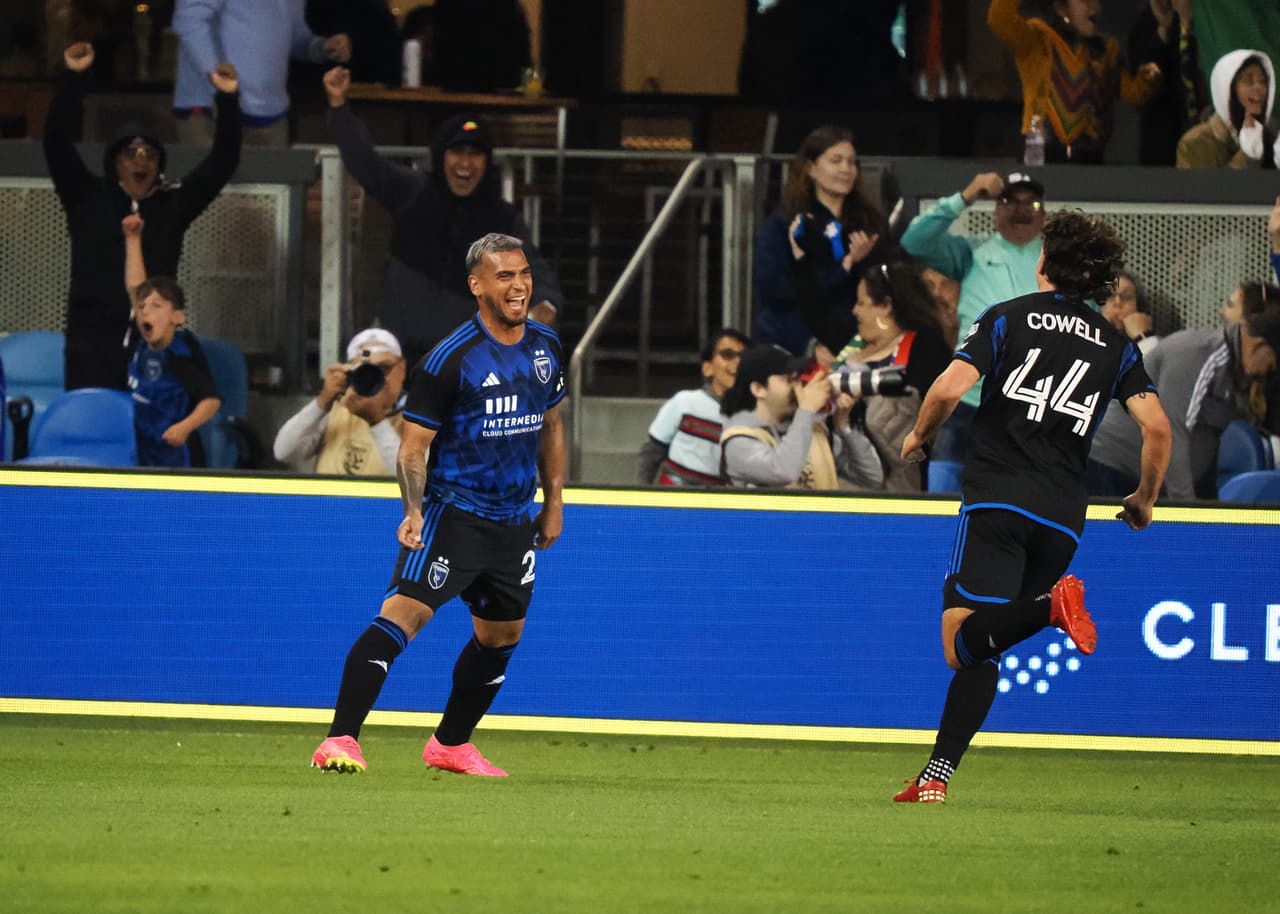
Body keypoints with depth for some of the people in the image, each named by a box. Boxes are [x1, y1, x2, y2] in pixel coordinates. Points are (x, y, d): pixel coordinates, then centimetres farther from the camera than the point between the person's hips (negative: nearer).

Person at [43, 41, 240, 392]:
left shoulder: (173, 205, 11)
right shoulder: (88, 199, 7)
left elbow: (222, 163, 8)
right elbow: (57, 144, -2)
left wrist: (227, 101, -5)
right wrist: (71, 79, -13)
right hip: (92, 337, -2)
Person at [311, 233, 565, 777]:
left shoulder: (545, 346, 7)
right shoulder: (451, 358, -14)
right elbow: (413, 446, -12)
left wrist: (554, 503, 19)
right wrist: (414, 512, -27)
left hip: (513, 522, 7)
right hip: (452, 512, -7)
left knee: (502, 634, 15)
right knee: (405, 611, -21)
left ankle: (451, 744, 33)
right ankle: (340, 741, -28)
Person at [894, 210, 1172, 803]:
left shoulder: (1008, 318, 6)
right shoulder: (1117, 347, 14)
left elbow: (949, 388, -7)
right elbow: (1156, 427, 3)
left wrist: (918, 436, 14)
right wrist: (1145, 500, 20)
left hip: (998, 497, -4)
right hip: (1063, 513, 4)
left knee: (964, 639, -13)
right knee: (974, 649, 9)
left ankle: (1049, 605, -40)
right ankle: (936, 775, -6)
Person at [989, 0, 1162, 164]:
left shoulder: (1107, 49, 14)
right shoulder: (1038, 37, -2)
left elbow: (1131, 94, 17)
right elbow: (1000, 20, -18)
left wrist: (1146, 81, -4)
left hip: (1088, 158, 5)